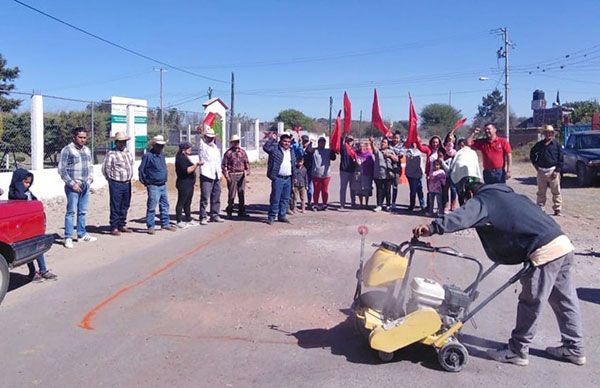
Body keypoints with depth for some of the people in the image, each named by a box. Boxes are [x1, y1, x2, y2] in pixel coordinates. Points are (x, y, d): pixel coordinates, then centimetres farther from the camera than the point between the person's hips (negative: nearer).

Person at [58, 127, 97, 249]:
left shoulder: (87, 150, 13)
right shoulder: (67, 150, -7)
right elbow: (62, 170, -10)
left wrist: (90, 179, 9)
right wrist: (72, 184, -13)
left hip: (85, 186, 6)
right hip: (73, 186, -6)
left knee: (83, 211, 13)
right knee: (71, 211, -5)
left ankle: (82, 235, 22)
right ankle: (68, 238, 0)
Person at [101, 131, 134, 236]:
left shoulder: (128, 153, 12)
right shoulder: (111, 154, -8)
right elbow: (105, 168, -5)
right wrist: (111, 179, 3)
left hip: (127, 183, 6)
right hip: (116, 184, -6)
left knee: (125, 206, 12)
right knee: (115, 207, -4)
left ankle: (122, 225, 23)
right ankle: (114, 228, 2)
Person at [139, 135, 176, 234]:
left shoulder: (162, 155, 12)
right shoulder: (148, 156, -11)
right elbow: (141, 170, -8)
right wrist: (145, 182, -5)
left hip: (163, 185, 8)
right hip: (153, 186, -8)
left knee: (165, 205, 14)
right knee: (151, 207, -3)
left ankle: (165, 224, 24)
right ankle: (150, 226, 4)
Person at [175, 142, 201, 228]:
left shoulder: (186, 158, 19)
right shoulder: (181, 158, -13)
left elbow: (191, 169, 24)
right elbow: (186, 170, -22)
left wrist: (196, 165, 11)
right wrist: (195, 165, -17)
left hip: (189, 184, 10)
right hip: (183, 184, -10)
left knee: (188, 203, 15)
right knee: (181, 202, -5)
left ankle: (188, 219, 23)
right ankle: (179, 221, -2)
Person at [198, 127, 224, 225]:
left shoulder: (215, 146, 20)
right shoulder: (202, 145, 2)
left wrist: (220, 172, 17)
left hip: (216, 175, 7)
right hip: (206, 176, -6)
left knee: (216, 197, 10)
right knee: (205, 197, -8)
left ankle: (214, 215, 20)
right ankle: (203, 217, -3)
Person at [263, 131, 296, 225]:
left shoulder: (291, 152, 16)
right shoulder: (275, 149, -3)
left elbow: (294, 165, 20)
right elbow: (266, 147, -21)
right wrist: (271, 139, -20)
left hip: (288, 179, 6)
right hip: (278, 178, -6)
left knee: (285, 199, 11)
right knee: (275, 198, -3)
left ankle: (282, 215, 21)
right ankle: (271, 216, 6)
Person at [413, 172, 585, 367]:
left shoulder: (482, 200, -3)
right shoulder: (509, 194, 25)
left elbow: (463, 216, -24)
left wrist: (433, 227, -35)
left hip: (545, 252, -9)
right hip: (563, 244, 9)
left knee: (530, 304, 4)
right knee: (565, 301, 20)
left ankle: (517, 350, 17)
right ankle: (574, 349, 33)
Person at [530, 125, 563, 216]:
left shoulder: (556, 144, 0)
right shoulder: (539, 144, 8)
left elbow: (561, 159, -1)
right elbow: (532, 154, 23)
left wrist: (557, 171, -9)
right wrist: (535, 164, 10)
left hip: (553, 170, -3)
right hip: (541, 170, 3)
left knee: (556, 192, 1)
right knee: (541, 192, 10)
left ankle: (557, 209, 8)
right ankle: (540, 208, 18)